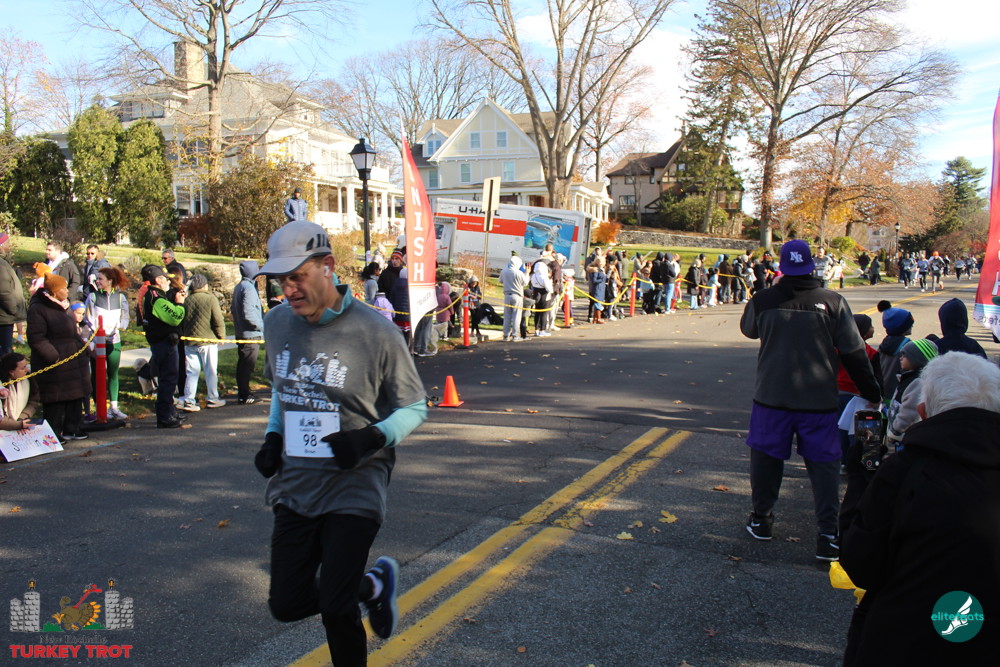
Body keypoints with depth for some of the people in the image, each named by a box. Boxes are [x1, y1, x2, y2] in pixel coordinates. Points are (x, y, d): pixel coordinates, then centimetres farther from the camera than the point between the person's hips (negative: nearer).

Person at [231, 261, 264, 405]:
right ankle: (244, 396, 1)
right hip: (251, 334, -10)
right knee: (248, 365, -3)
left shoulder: (238, 287, 12)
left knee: (243, 363, 17)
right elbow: (248, 313, -24)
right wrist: (261, 326, -12)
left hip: (240, 332, 10)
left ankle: (242, 391, 27)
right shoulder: (249, 288, -18)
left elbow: (233, 309, 20)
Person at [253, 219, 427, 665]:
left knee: (336, 610, -7)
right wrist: (272, 437, 5)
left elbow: (414, 407, -5)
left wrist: (373, 437, -22)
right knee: (286, 604, 8)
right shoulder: (277, 324, 1)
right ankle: (374, 584, 32)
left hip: (354, 489, -5)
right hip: (293, 487, 6)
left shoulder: (375, 332, -15)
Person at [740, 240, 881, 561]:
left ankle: (761, 519, 27)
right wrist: (871, 392, 9)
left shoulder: (763, 300, -4)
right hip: (819, 399, -1)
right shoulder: (833, 302, -7)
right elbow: (854, 352, -2)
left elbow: (748, 329, 18)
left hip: (771, 396, 1)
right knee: (824, 464, 8)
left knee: (766, 456, 15)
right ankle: (828, 534, 5)